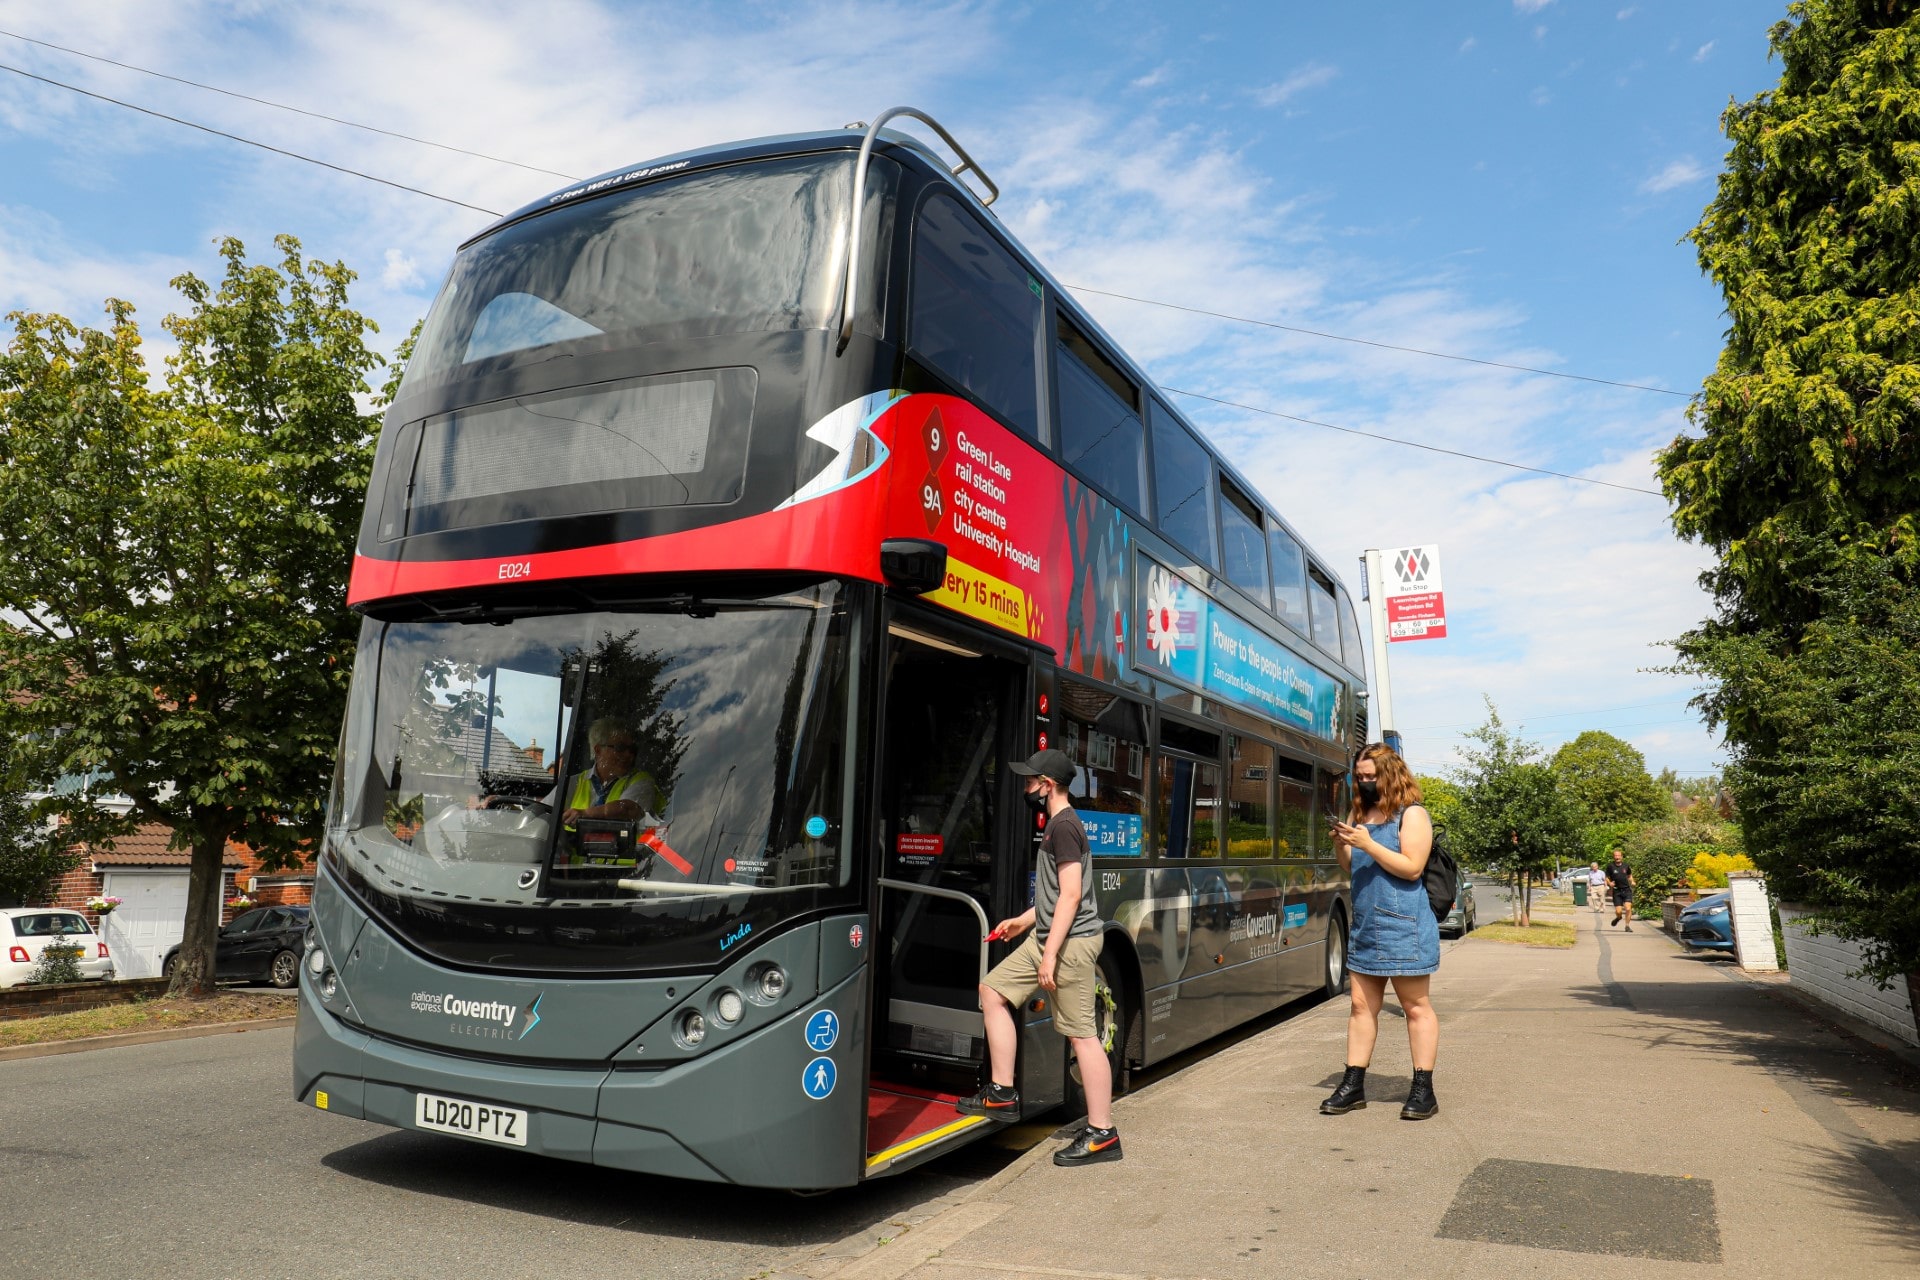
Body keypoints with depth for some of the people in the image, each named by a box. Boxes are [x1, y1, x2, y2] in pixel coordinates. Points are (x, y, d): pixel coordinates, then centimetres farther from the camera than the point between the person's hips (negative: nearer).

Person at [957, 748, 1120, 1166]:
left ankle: (1102, 1135, 3)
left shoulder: (1064, 826, -16)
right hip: (1045, 936, 11)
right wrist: (1024, 921, 25)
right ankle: (1002, 1093, 18)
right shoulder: (1056, 824, 14)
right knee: (993, 991, 13)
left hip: (1071, 942, -11)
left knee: (1082, 1034, -5)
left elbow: (1071, 895, -22)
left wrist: (1050, 954, -22)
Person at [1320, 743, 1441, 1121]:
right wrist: (1340, 844, -2)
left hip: (1404, 925, -7)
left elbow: (1412, 867, -15)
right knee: (1361, 1005, 8)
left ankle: (1423, 1090, 10)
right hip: (1365, 924, 7)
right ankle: (1353, 1085, 13)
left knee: (1416, 1006, 2)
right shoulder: (1360, 814, 13)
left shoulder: (1412, 814, -6)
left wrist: (1367, 844, -19)